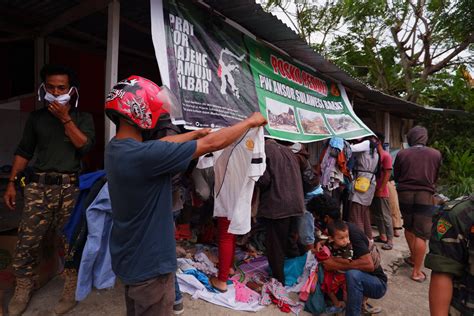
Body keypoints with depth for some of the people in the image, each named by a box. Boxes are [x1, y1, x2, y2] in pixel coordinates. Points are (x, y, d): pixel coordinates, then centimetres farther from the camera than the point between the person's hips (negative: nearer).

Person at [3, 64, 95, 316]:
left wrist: (65, 119, -9)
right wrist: (11, 183, 8)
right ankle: (23, 289, 20)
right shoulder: (36, 117, 13)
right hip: (39, 185, 2)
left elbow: (85, 147, -8)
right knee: (27, 241, 1)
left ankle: (71, 290, 15)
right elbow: (24, 152, 13)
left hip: (70, 186, -2)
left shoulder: (83, 118, 7)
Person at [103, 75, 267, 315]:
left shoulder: (115, 148, -3)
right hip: (148, 264, -9)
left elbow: (162, 143, 11)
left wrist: (197, 133, 16)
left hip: (129, 259, 9)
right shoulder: (143, 155, -31)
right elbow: (213, 144, -26)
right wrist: (250, 122, -11)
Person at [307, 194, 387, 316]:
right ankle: (359, 302, 5)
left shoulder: (350, 231, -24)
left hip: (377, 284, -8)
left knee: (352, 274, -36)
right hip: (358, 279, 8)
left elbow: (368, 264, -32)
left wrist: (335, 265, -28)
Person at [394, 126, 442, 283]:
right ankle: (416, 271, 5)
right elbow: (435, 177, 10)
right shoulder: (436, 154, -3)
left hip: (405, 194, 1)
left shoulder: (401, 154, -5)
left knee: (408, 227, 23)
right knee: (422, 234, 2)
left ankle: (413, 257, 35)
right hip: (425, 195, -1)